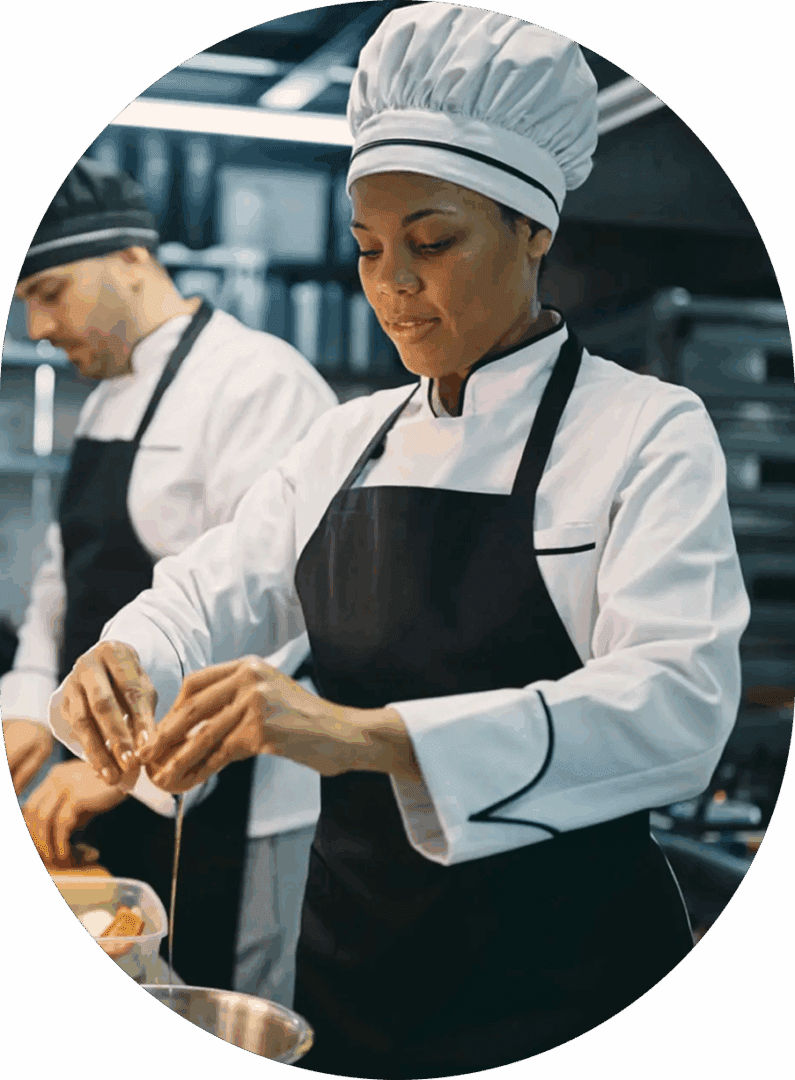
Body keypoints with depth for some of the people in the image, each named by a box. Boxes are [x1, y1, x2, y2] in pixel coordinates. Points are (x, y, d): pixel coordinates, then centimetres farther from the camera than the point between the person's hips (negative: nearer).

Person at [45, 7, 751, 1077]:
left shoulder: (646, 430, -12)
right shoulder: (352, 440, 7)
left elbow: (680, 702, -25)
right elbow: (215, 588, 5)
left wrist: (370, 735, -37)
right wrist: (124, 663, -20)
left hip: (563, 967, -5)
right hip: (352, 948, 5)